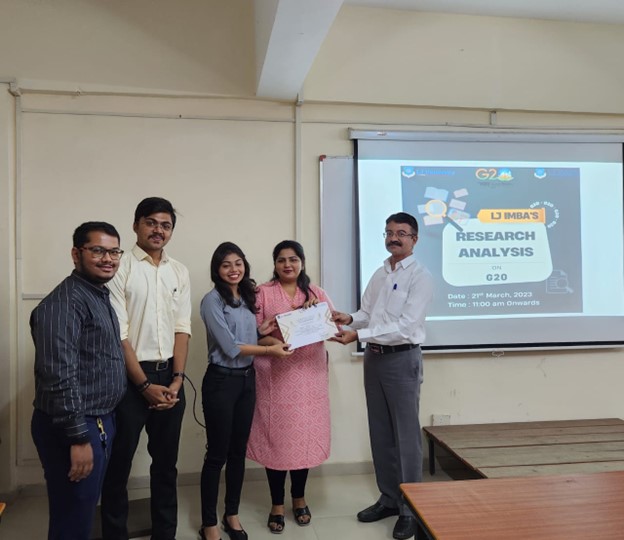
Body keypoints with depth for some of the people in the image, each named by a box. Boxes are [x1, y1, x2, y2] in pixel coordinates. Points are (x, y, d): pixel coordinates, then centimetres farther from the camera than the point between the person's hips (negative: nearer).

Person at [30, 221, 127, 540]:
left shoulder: (100, 297, 12)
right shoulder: (65, 302, -19)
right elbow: (59, 377, -26)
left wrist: (98, 425, 19)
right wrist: (79, 437, -24)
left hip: (100, 422, 9)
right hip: (75, 429, -9)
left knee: (84, 514, 22)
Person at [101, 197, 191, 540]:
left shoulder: (179, 273, 7)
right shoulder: (120, 268, -7)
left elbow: (182, 329, 5)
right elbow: (118, 334, -11)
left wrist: (176, 379, -5)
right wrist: (144, 385, -13)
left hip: (169, 375, 5)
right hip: (129, 377, -4)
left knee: (166, 462, 16)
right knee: (118, 462, 8)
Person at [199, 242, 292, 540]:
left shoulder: (247, 298, 9)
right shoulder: (212, 300, -12)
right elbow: (229, 346, -17)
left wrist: (260, 332, -3)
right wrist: (269, 350, -15)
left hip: (247, 379, 7)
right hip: (221, 381, -6)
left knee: (238, 450, 14)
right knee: (217, 453, 3)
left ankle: (232, 515, 29)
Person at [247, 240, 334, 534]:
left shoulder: (315, 292, 11)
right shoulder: (263, 293, 1)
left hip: (309, 375, 3)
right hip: (275, 375, -2)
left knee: (305, 436, 9)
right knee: (276, 438, 3)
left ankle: (299, 498, 29)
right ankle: (277, 504, 20)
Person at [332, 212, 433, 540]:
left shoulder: (420, 277, -10)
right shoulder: (379, 275, 13)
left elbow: (405, 326, -20)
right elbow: (367, 314, 13)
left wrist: (358, 335, -25)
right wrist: (349, 319, -9)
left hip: (402, 359, -7)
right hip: (374, 357, 7)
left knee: (406, 436, 2)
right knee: (380, 433, 14)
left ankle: (410, 509, 15)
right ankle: (389, 498, 29)